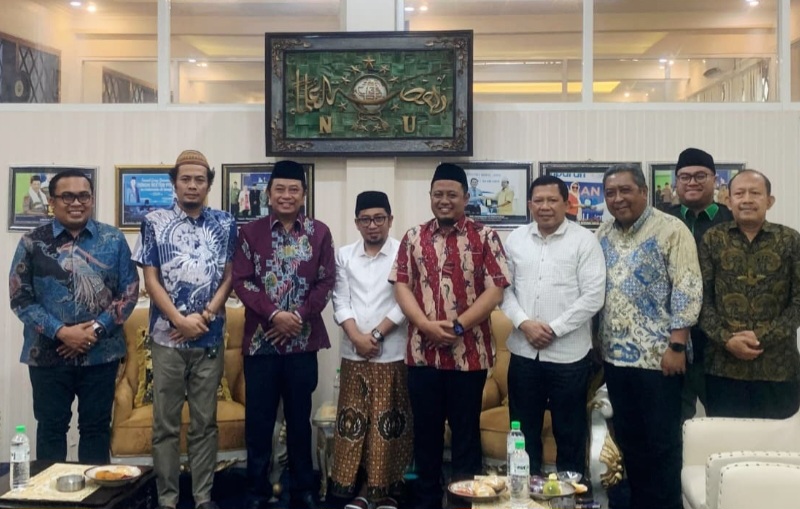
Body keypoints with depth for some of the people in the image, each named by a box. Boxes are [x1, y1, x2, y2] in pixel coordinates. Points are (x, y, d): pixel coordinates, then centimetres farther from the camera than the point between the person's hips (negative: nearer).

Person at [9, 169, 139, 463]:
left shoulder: (113, 240, 2)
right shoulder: (33, 243, 0)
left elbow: (130, 290, 0)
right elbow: (20, 299, -3)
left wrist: (96, 329, -11)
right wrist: (61, 332, -14)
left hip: (101, 353, 1)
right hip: (48, 354, 0)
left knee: (96, 427, 10)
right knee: (51, 428, 9)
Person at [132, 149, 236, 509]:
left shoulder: (225, 224, 5)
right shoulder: (154, 223, 1)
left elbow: (229, 277, 3)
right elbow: (150, 280, -2)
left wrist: (204, 317, -10)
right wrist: (181, 320, -12)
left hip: (210, 338, 1)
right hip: (167, 338, -1)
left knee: (205, 422, 8)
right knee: (166, 423, 6)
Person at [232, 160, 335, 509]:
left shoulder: (319, 233, 5)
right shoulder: (250, 232, 3)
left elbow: (326, 282, 1)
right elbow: (241, 281, -4)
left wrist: (299, 316, -11)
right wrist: (274, 314, -15)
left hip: (303, 341, 1)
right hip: (260, 340, 0)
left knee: (299, 418, 10)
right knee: (258, 419, 5)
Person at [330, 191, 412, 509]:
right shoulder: (344, 255, 8)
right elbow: (340, 301, 3)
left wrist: (375, 335, -10)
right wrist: (357, 337, -10)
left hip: (392, 352, -3)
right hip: (353, 352, 3)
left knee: (387, 421, 3)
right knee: (354, 419, 6)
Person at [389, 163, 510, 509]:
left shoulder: (485, 237, 0)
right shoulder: (413, 237, 8)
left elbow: (495, 290, -7)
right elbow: (401, 285, 2)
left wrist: (458, 326, -14)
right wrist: (426, 325, -13)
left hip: (469, 353, -2)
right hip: (422, 352, 2)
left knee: (466, 431, 8)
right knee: (425, 431, 11)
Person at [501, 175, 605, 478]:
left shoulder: (584, 240, -4)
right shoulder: (515, 239, 7)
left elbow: (593, 296, -10)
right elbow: (504, 288, 6)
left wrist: (553, 328, -14)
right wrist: (524, 323, -11)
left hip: (568, 354, -3)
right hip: (523, 352, 3)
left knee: (570, 434, 9)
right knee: (524, 432, 13)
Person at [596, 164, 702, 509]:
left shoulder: (671, 230, -8)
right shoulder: (602, 235, 9)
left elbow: (688, 290, -12)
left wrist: (676, 345, -17)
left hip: (657, 357, -5)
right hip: (614, 356, 6)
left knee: (662, 442, 4)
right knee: (628, 439, 15)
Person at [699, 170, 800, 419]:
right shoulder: (712, 239, 4)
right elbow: (702, 298, 1)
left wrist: (763, 337, -12)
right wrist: (726, 339, -12)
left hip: (778, 368, 0)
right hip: (723, 367, 0)